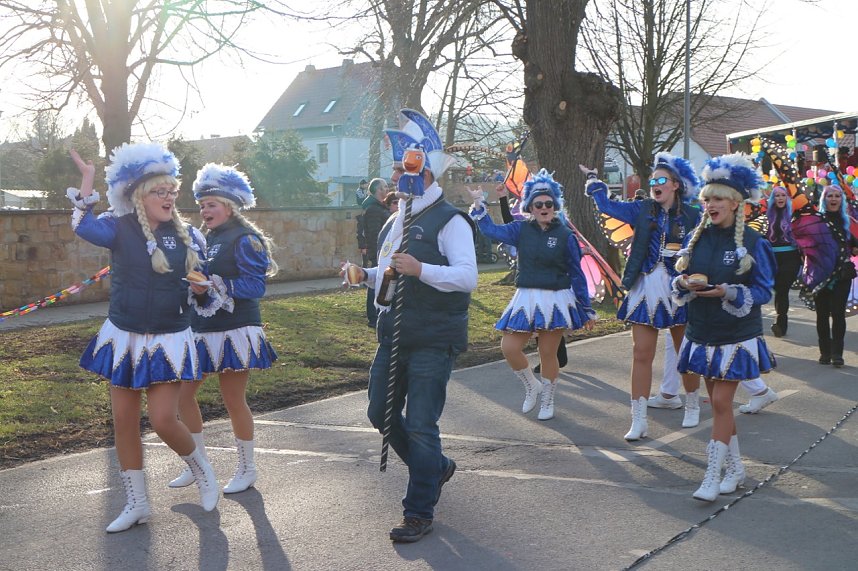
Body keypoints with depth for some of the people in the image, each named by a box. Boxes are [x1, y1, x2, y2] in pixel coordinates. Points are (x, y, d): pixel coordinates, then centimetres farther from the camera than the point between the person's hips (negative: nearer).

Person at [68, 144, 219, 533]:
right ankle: (137, 503, 22)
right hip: (125, 337, 1)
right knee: (124, 421, 7)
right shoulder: (121, 228, -5)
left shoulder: (187, 235, 0)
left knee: (164, 420, -9)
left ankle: (202, 472, 21)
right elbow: (84, 226, -27)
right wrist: (87, 179, -27)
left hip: (169, 340, -1)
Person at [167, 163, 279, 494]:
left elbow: (256, 285, -19)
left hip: (234, 332, -8)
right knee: (182, 393, 6)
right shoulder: (206, 239, 13)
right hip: (203, 331, 8)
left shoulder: (244, 239, -11)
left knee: (233, 400, 0)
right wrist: (193, 286, 0)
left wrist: (213, 285, -26)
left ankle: (247, 469, 18)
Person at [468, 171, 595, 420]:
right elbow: (491, 230, 5)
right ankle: (532, 386, 23)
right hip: (526, 298, 3)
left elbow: (577, 274, 0)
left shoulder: (565, 235, -4)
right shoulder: (522, 230, 4)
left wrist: (587, 310, 1)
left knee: (548, 354, 4)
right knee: (509, 348, -4)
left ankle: (547, 401, 26)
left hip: (556, 301, -3)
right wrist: (478, 205, -3)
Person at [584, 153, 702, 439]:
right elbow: (607, 205, 9)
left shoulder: (692, 216, -1)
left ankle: (692, 406, 34)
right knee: (641, 354, -1)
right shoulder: (642, 209, 4)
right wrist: (593, 179, 10)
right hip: (646, 289, 1)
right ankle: (639, 421, 4)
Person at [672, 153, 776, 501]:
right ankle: (735, 469, 27)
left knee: (721, 402, -8)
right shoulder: (697, 237, 4)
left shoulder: (752, 242, -9)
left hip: (736, 335, -5)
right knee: (718, 403, 12)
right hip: (702, 333, 5)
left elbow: (764, 291, -8)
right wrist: (685, 284, -14)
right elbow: (679, 279, 9)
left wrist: (728, 293, -23)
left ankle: (712, 477, -2)